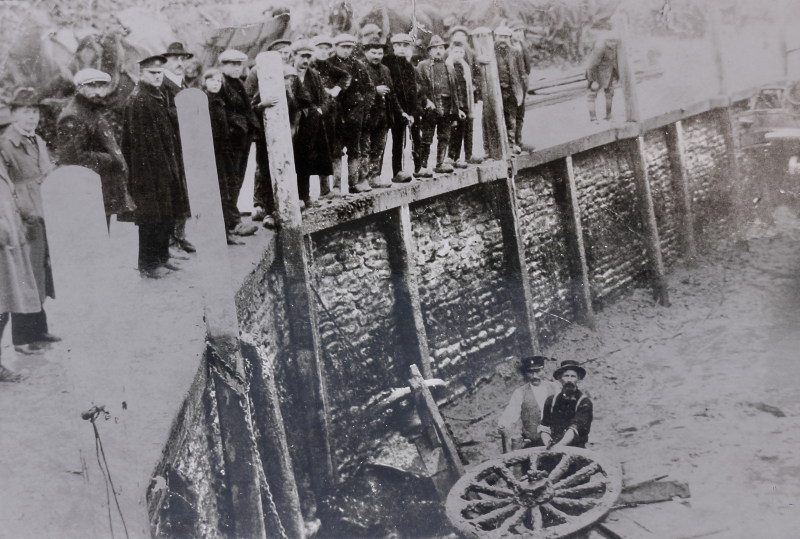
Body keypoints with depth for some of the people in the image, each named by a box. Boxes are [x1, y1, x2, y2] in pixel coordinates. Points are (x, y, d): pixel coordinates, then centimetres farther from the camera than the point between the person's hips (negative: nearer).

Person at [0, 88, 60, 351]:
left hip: (42, 218, 8)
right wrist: (26, 212, -21)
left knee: (40, 276, 14)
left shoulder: (38, 142, 15)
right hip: (24, 221, -8)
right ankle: (22, 339, 7)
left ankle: (38, 329, 26)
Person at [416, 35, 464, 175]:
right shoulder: (422, 66, 3)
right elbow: (419, 86, -7)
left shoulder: (449, 68, 20)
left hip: (447, 109, 6)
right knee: (426, 139, -6)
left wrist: (458, 108, 14)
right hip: (431, 108, -5)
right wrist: (426, 101, -20)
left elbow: (455, 90, 20)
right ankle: (421, 167, -4)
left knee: (444, 137, 9)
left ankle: (440, 164, 18)